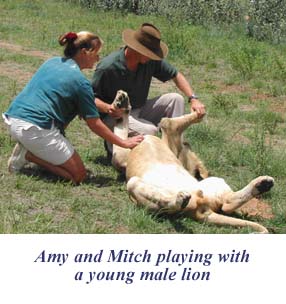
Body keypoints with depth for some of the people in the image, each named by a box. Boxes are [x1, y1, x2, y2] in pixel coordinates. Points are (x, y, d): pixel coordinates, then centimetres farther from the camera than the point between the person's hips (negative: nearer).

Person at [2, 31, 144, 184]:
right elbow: (95, 125, -5)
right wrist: (124, 143, 4)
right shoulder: (80, 81, -7)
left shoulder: (52, 62, 15)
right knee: (78, 175, 1)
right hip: (35, 129, -8)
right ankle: (28, 155, -8)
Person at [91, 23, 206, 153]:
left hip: (140, 110, 7)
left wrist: (193, 99, -11)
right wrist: (107, 108, -38)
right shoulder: (108, 67, -24)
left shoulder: (150, 61, -9)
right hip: (114, 115, -6)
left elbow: (176, 75, 2)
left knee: (176, 99, -10)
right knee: (149, 130, -32)